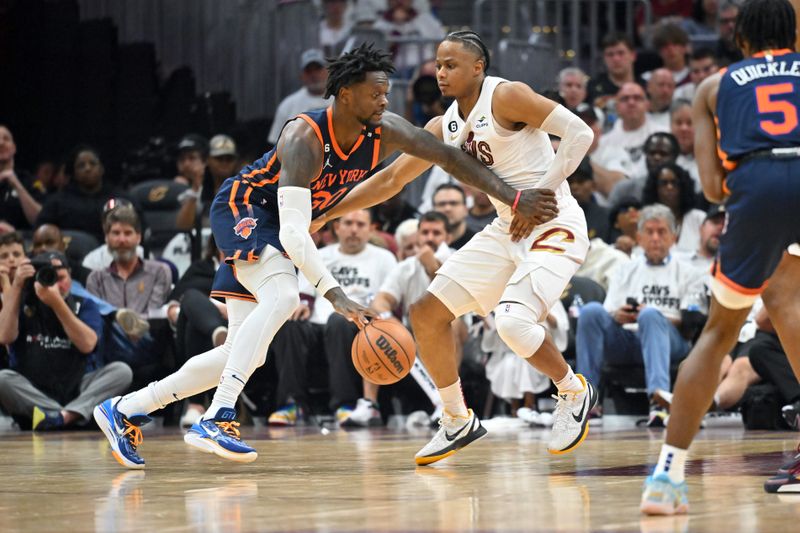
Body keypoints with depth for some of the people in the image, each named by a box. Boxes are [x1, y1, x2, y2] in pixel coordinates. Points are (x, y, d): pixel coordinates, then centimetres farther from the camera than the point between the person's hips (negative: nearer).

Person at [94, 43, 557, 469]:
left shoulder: (383, 130, -15)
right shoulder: (305, 139, -33)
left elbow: (450, 158, -9)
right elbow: (293, 231, -40)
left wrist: (514, 198, -18)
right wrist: (335, 295, -50)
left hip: (281, 227, 8)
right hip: (242, 208, -8)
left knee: (244, 354, 4)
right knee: (282, 296, -35)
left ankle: (125, 412, 10)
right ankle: (217, 420, -38)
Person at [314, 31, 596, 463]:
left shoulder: (506, 96, -14)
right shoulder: (445, 127, 9)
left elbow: (579, 132, -20)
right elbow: (391, 179, 16)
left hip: (554, 227, -8)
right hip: (505, 230, 8)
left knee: (513, 322, -28)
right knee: (426, 313, 4)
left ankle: (575, 393, 0)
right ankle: (457, 422, 18)